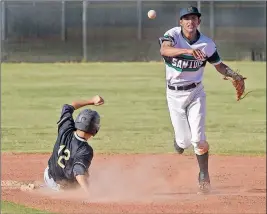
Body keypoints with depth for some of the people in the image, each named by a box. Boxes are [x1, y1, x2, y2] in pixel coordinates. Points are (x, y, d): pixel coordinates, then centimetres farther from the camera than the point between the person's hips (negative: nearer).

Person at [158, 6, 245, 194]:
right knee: (184, 141, -1)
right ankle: (179, 140, 36)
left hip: (196, 93, 1)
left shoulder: (207, 44, -7)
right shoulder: (173, 35, -15)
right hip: (174, 94, -1)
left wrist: (234, 75, -12)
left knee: (198, 139, -10)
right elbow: (164, 50, -37)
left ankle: (204, 177, 7)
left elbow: (219, 65, 8)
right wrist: (188, 51, -53)